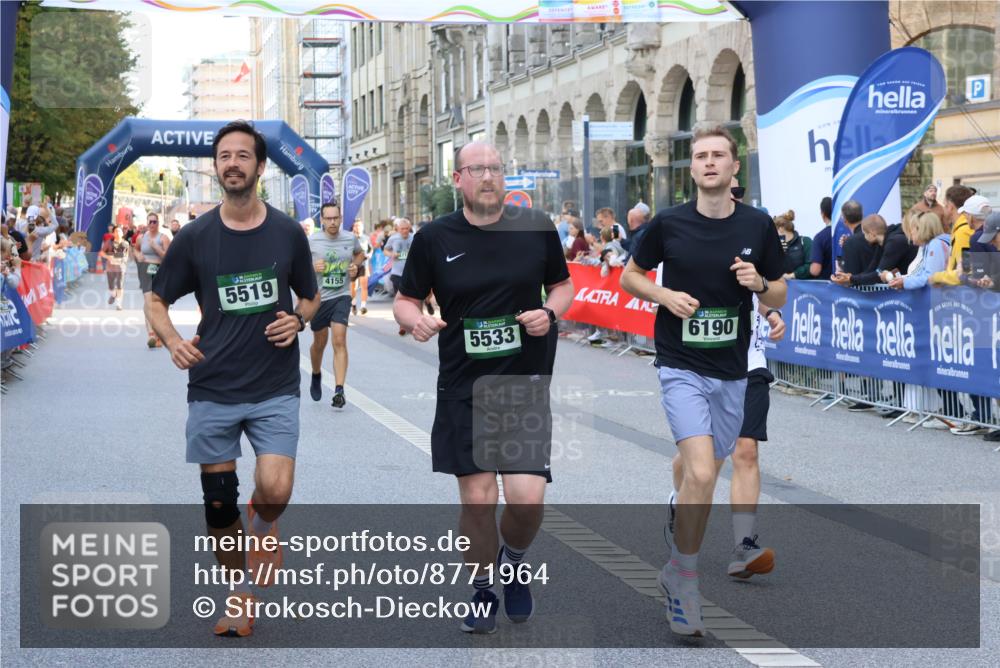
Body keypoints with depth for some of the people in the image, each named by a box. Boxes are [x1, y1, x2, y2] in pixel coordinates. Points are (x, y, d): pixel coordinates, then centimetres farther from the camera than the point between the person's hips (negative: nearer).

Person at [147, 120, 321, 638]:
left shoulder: (287, 232, 1)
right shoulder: (195, 237, 0)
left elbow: (312, 296, 15)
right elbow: (156, 302, 8)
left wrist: (299, 319, -8)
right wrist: (173, 340, -13)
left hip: (275, 387, -1)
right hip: (212, 389, 1)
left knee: (275, 492, -18)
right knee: (218, 504, 6)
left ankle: (261, 524, 19)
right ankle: (239, 596, 27)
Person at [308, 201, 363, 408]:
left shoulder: (350, 239, -1)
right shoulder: (311, 241, -7)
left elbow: (360, 254, 21)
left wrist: (355, 265, 0)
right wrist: (312, 267, -19)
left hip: (342, 296, 0)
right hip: (318, 297, 0)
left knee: (339, 341, -15)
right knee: (319, 342, 16)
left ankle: (339, 391, -17)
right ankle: (316, 376, 46)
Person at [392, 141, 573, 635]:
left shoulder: (537, 228, 1)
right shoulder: (434, 238, 1)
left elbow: (563, 286, 14)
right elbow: (405, 300, 10)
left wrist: (550, 312, -7)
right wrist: (414, 319, -13)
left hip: (525, 382, 0)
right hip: (462, 389, 1)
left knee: (527, 498, -10)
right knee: (477, 499, 2)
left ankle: (513, 562, 23)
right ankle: (483, 592, 24)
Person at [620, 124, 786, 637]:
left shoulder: (759, 226, -1)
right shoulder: (669, 224, -6)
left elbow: (779, 297, 8)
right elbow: (629, 276, 7)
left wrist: (759, 283, -15)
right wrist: (664, 295, -12)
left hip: (732, 369, 4)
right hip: (681, 365, -3)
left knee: (708, 470, 15)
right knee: (700, 473, -18)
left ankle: (678, 508, 46)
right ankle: (683, 575, -3)